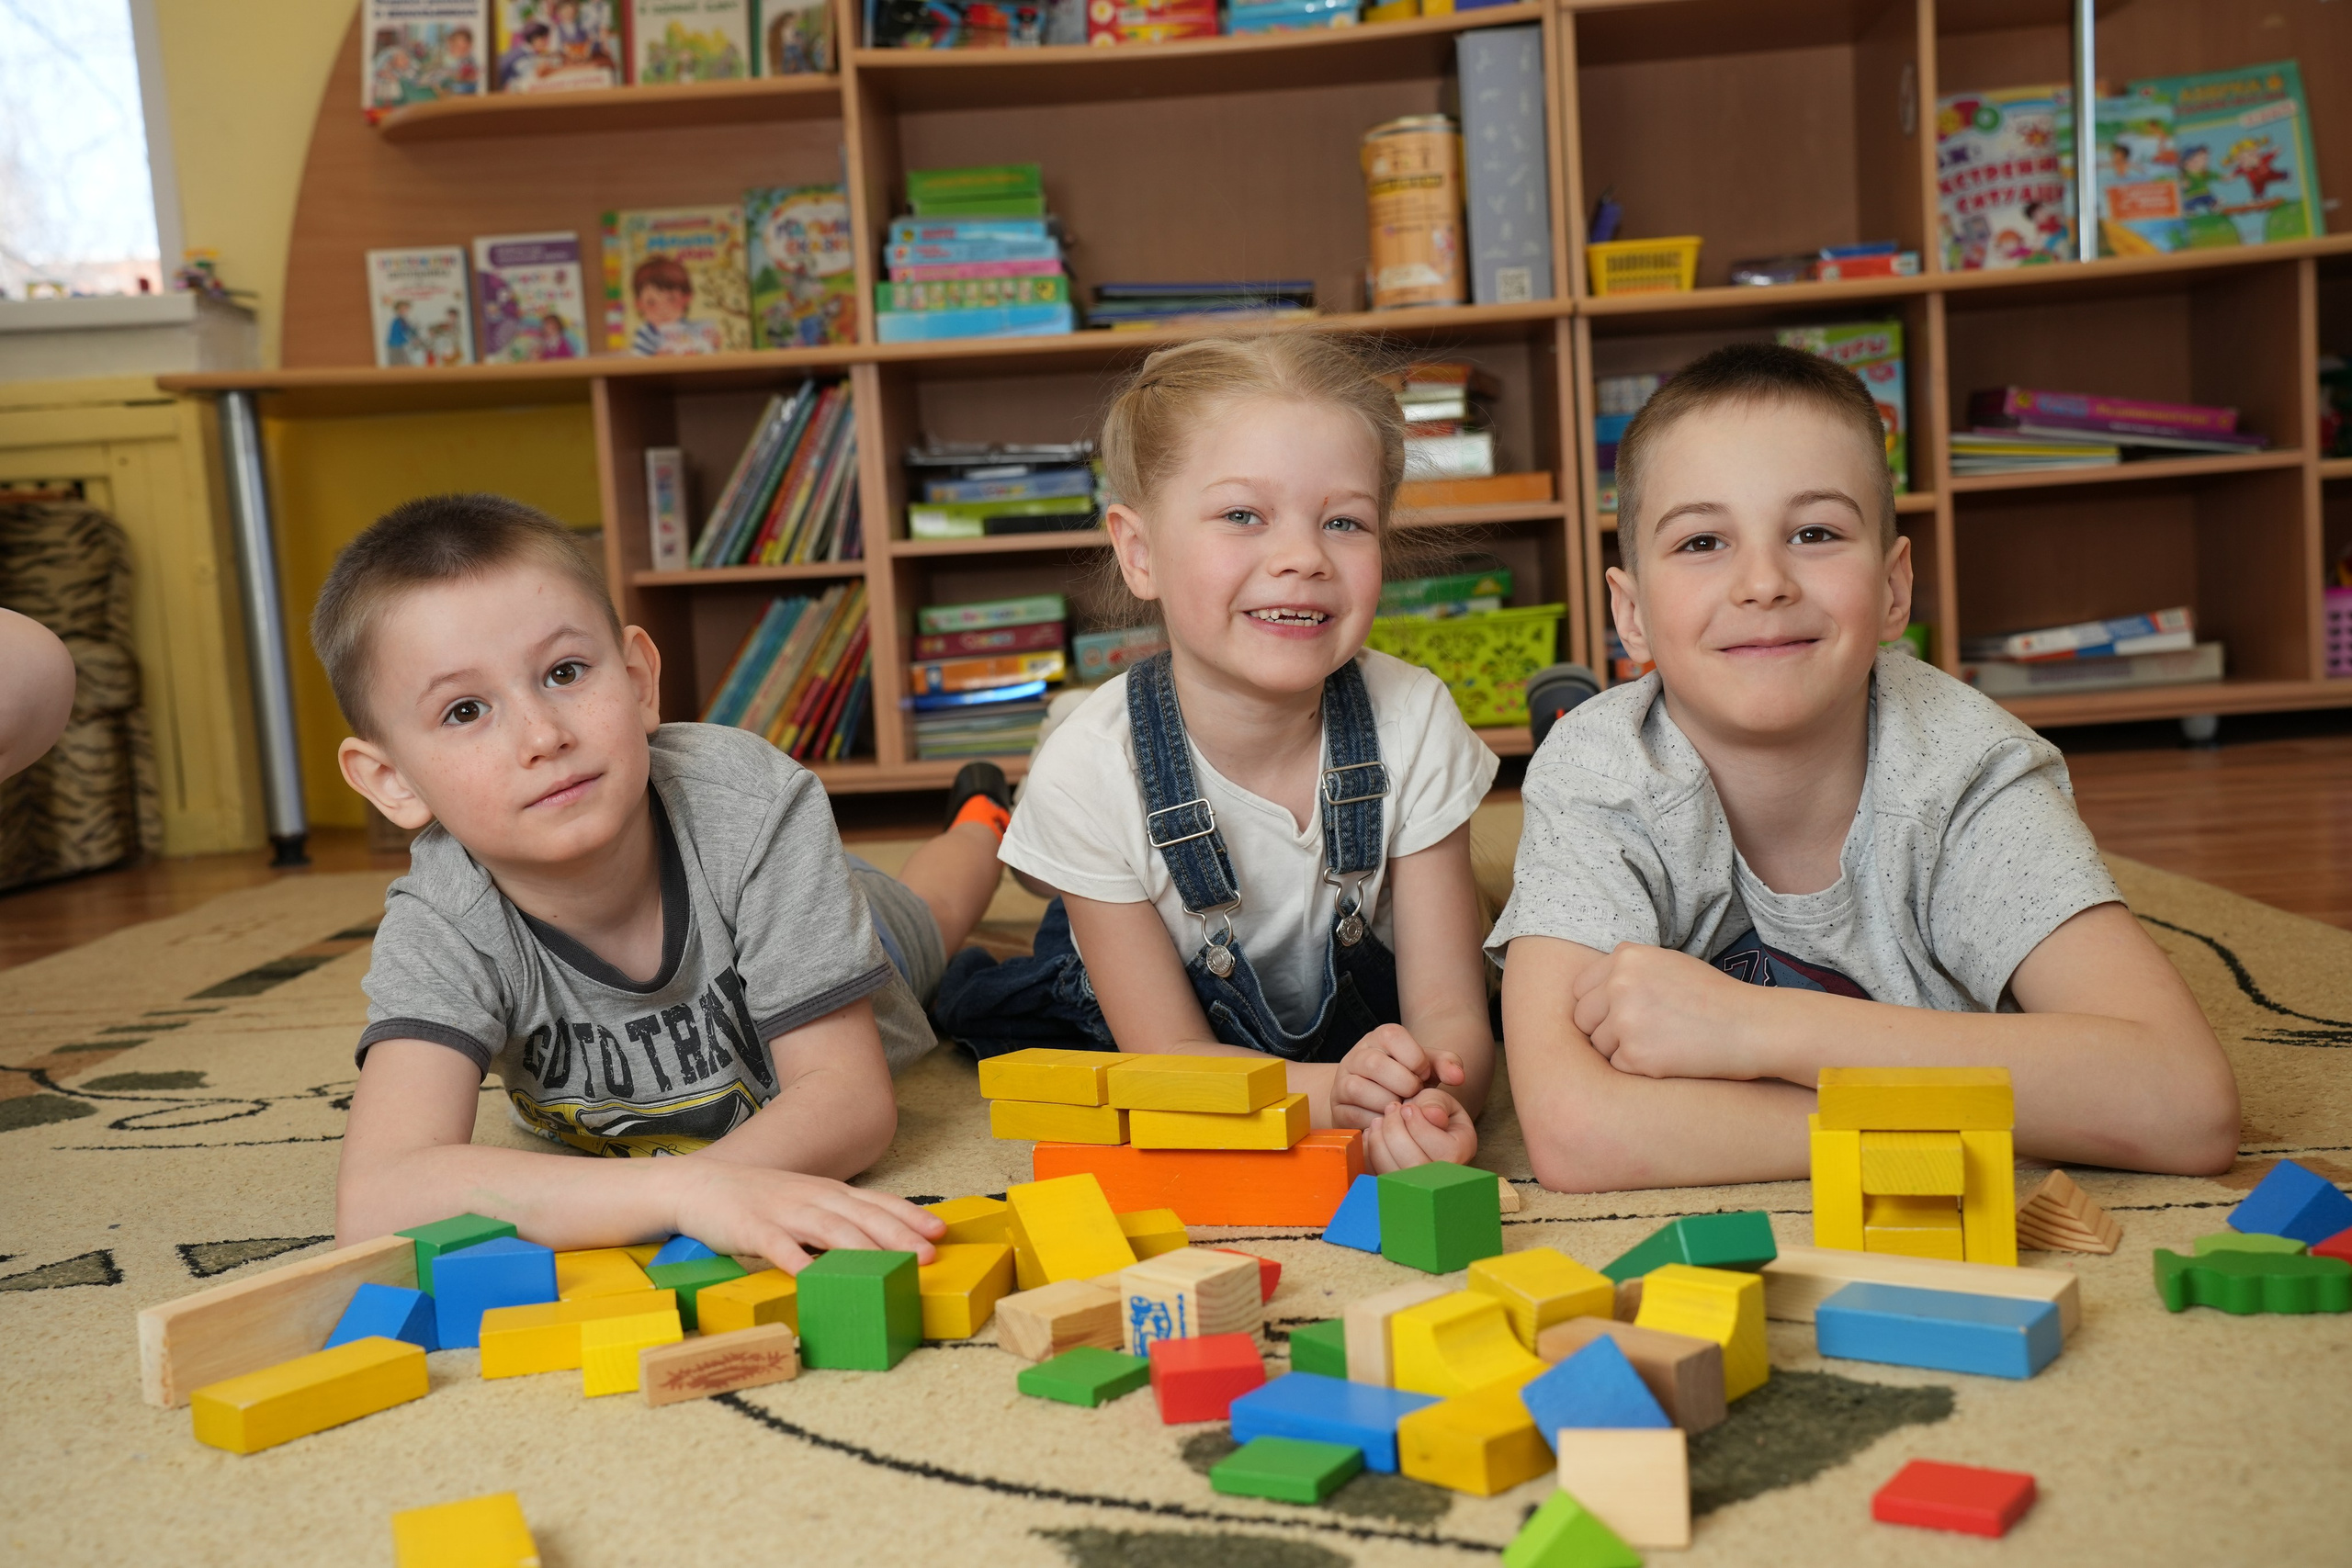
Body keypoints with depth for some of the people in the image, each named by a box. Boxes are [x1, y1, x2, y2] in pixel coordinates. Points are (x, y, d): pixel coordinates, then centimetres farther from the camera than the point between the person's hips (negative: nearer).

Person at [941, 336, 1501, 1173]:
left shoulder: (1414, 722, -23)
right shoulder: (1090, 773, -28)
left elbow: (1449, 1012, -21)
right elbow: (1170, 1060, -22)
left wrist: (1431, 1101, -46)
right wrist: (1335, 1091, -43)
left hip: (1363, 1031, 3)